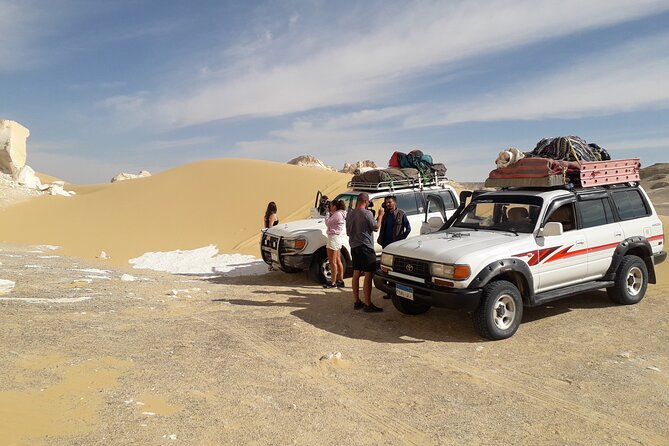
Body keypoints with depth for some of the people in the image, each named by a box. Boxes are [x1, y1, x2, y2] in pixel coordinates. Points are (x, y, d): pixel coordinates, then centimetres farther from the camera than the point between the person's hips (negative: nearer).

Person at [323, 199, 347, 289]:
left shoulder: (337, 214, -17)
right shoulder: (342, 214, 14)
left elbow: (328, 222, -14)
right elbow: (331, 222, 16)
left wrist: (328, 212, -4)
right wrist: (330, 213, 8)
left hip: (334, 237, -11)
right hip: (339, 238, 11)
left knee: (332, 262, -6)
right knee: (338, 261, 15)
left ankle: (333, 282, -3)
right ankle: (340, 281, 21)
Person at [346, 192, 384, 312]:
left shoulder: (350, 214, 9)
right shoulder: (366, 213, -14)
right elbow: (376, 227, -7)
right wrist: (380, 215, 5)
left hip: (354, 247, 8)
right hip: (365, 247, -8)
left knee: (356, 274, 12)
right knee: (368, 275, -6)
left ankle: (356, 302, 18)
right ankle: (368, 304, -6)